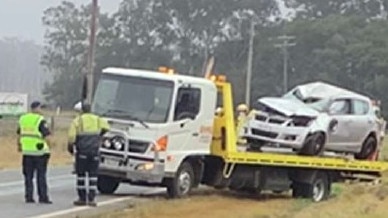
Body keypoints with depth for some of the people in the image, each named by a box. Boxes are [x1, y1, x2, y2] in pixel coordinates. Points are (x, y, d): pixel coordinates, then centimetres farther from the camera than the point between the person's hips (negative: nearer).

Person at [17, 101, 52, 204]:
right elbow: (47, 135, -17)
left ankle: (29, 197, 8)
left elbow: (19, 134, 18)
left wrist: (19, 144, 29)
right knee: (41, 175, 1)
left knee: (28, 175, 10)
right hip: (39, 152, -5)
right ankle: (43, 197, 2)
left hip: (27, 151, 5)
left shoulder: (23, 119, 8)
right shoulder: (40, 120, -11)